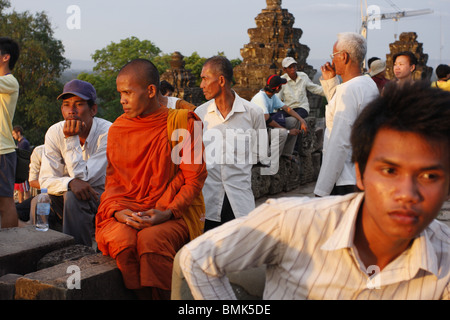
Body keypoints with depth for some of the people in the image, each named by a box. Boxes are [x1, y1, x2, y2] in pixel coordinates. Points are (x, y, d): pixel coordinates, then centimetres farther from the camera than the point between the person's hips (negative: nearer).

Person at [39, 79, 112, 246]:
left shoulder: (107, 133, -21)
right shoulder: (54, 132, -7)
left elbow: (83, 177, -26)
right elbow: (46, 180, -13)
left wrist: (71, 139, -30)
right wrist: (71, 183, -34)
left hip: (102, 195, -5)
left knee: (73, 197, -32)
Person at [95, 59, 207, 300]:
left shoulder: (182, 122, -1)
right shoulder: (118, 129, 11)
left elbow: (194, 179, -3)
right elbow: (113, 180, 12)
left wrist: (168, 212, -17)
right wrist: (116, 211, -9)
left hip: (174, 214, -3)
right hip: (128, 213, 3)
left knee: (150, 240, -33)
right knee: (122, 240, -29)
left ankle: (163, 296, -14)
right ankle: (143, 297, -13)